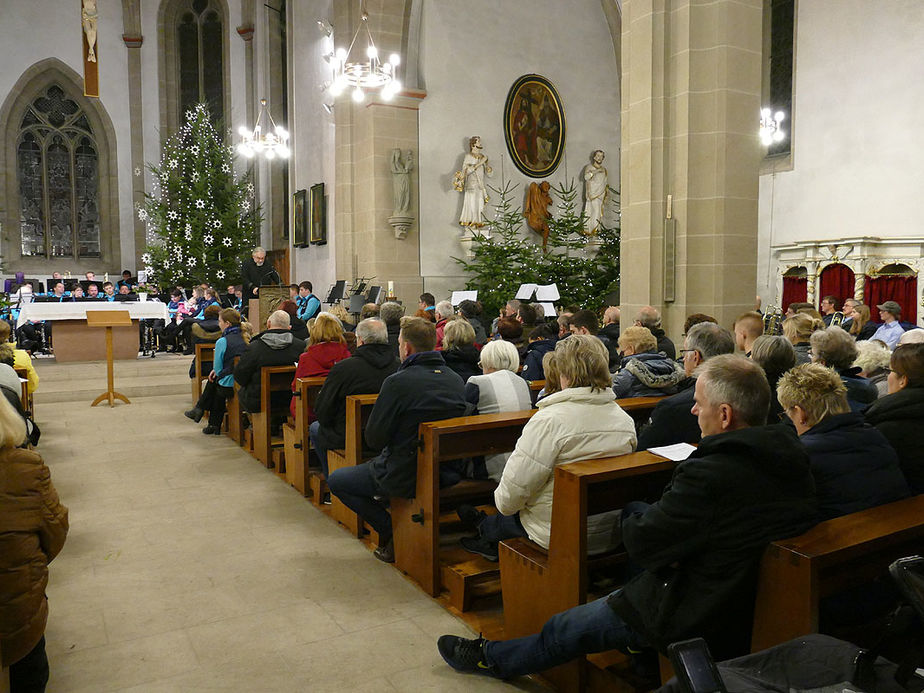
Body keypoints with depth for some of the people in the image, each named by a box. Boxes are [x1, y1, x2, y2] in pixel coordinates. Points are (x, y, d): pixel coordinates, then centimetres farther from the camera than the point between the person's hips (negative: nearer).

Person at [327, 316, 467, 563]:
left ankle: (390, 531, 7)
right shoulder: (457, 380, -2)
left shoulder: (398, 382, -22)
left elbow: (374, 439, -16)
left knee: (335, 479, 15)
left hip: (406, 478, -7)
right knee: (379, 462, 35)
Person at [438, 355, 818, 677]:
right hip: (756, 602, 9)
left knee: (566, 628, 12)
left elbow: (642, 543, -21)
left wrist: (633, 522, 2)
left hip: (700, 618, -8)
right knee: (633, 511, 17)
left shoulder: (709, 474, -32)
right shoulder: (790, 454, -3)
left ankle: (491, 657, 36)